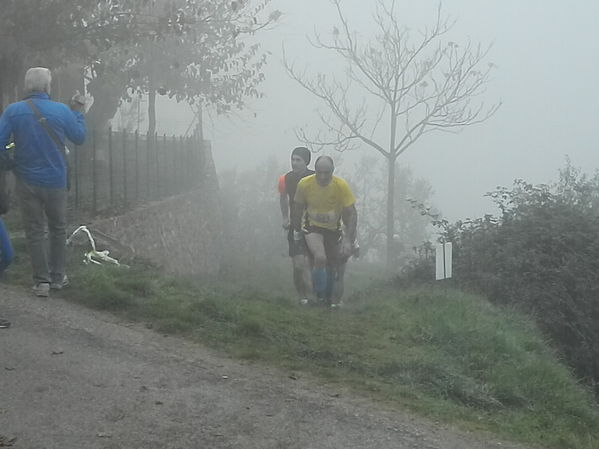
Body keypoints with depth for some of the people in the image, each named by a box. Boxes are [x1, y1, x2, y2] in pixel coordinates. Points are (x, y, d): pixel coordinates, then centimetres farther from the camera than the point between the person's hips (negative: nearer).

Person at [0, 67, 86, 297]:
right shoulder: (61, 111, -9)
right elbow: (79, 138, 5)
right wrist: (77, 112, 16)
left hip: (27, 182, 0)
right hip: (55, 181, 0)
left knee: (34, 231, 8)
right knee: (57, 229, 17)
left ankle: (42, 281, 8)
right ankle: (57, 276, 23)